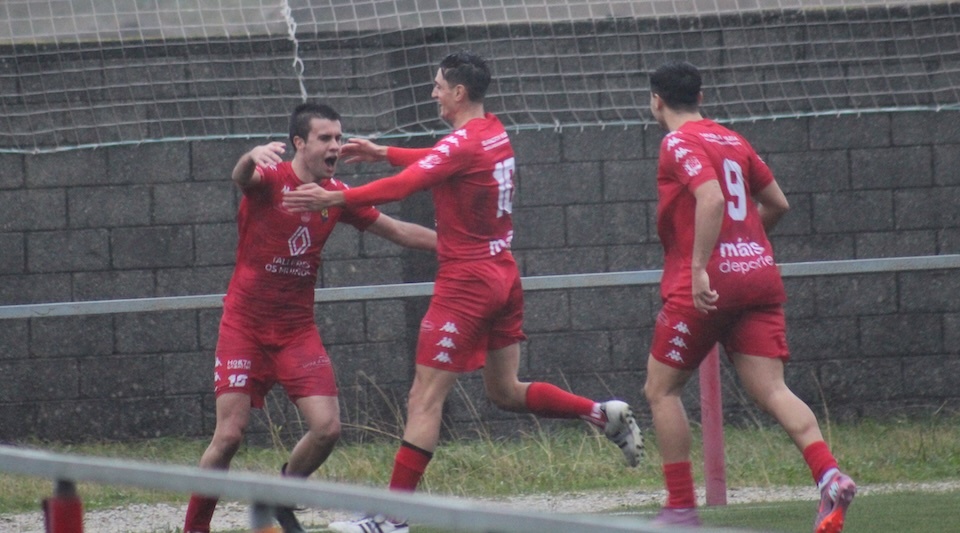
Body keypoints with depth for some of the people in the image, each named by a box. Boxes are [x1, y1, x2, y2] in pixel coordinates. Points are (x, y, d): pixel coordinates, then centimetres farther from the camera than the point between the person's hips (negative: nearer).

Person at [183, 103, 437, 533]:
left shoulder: (336, 195, 3)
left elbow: (399, 231, 13)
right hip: (245, 324, -4)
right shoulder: (271, 179, -11)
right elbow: (241, 177, -36)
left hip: (297, 330, 4)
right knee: (229, 436, -9)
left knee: (326, 427, -9)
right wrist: (252, 157, -59)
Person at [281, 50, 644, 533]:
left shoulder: (462, 144, -18)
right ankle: (606, 415, 14)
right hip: (503, 275, 9)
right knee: (505, 391, 22)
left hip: (466, 282, -9)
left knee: (424, 399, -8)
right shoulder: (496, 134, 8)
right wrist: (382, 153, 24)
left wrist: (334, 198, -29)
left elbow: (403, 186, -28)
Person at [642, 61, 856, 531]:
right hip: (759, 276, 6)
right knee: (771, 391, -3)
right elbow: (777, 203, 22)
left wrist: (699, 268, -25)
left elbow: (711, 199, -22)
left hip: (706, 286, -6)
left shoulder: (679, 144, -6)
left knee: (660, 390, 9)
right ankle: (829, 477, -27)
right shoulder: (733, 141, 16)